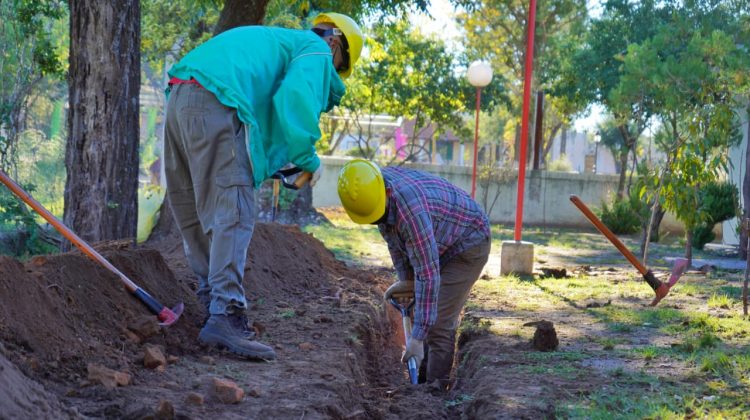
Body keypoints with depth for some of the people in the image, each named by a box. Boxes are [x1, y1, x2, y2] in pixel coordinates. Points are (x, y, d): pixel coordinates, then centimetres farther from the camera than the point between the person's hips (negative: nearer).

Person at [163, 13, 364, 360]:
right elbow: (296, 97, -13)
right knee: (233, 217, -13)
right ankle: (224, 316, -20)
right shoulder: (317, 51, 8)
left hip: (179, 97, 10)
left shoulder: (277, 42, 34)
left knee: (194, 213, 16)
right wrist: (308, 158, -3)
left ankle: (213, 296, 28)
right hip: (216, 105, -10)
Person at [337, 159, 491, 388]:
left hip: (468, 245, -9)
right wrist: (405, 279, 3)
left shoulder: (410, 208, -40)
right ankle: (422, 381, 20)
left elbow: (428, 274, -38)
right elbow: (394, 238, 5)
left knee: (438, 321, -13)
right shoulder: (374, 190, -15)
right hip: (438, 245, 9)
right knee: (426, 313, 12)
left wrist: (418, 337, -36)